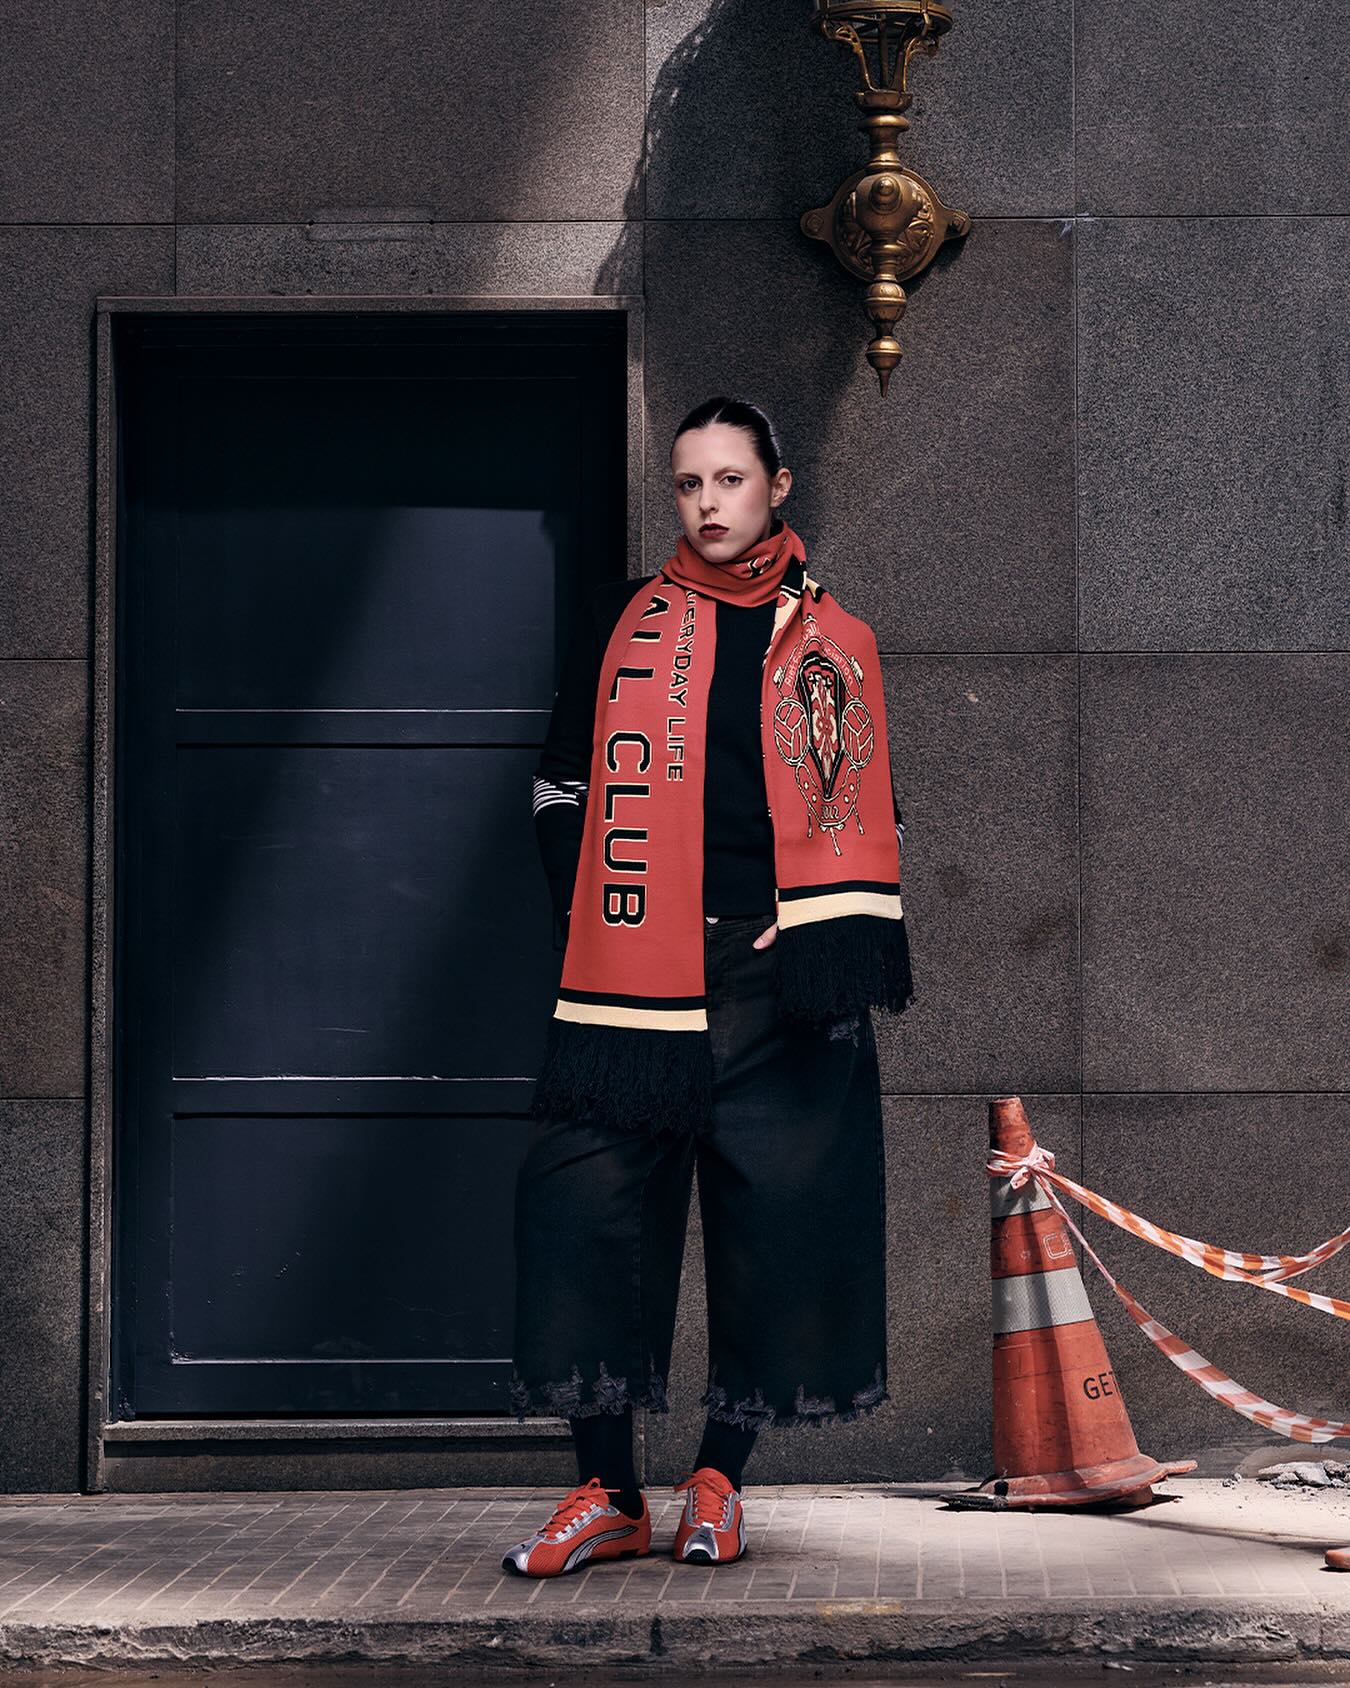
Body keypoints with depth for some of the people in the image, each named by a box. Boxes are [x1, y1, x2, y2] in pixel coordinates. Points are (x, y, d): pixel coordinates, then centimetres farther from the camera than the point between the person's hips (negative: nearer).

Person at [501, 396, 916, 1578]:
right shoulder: (622, 623, 12)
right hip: (635, 976, 0)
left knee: (776, 1215, -1)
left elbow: (866, 819, 10)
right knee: (591, 1209, -7)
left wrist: (840, 954, -3)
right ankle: (606, 1496, 1)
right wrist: (590, 919, 1)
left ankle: (719, 1481, 14)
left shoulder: (834, 644, 12)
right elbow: (564, 787, 13)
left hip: (775, 979, 0)